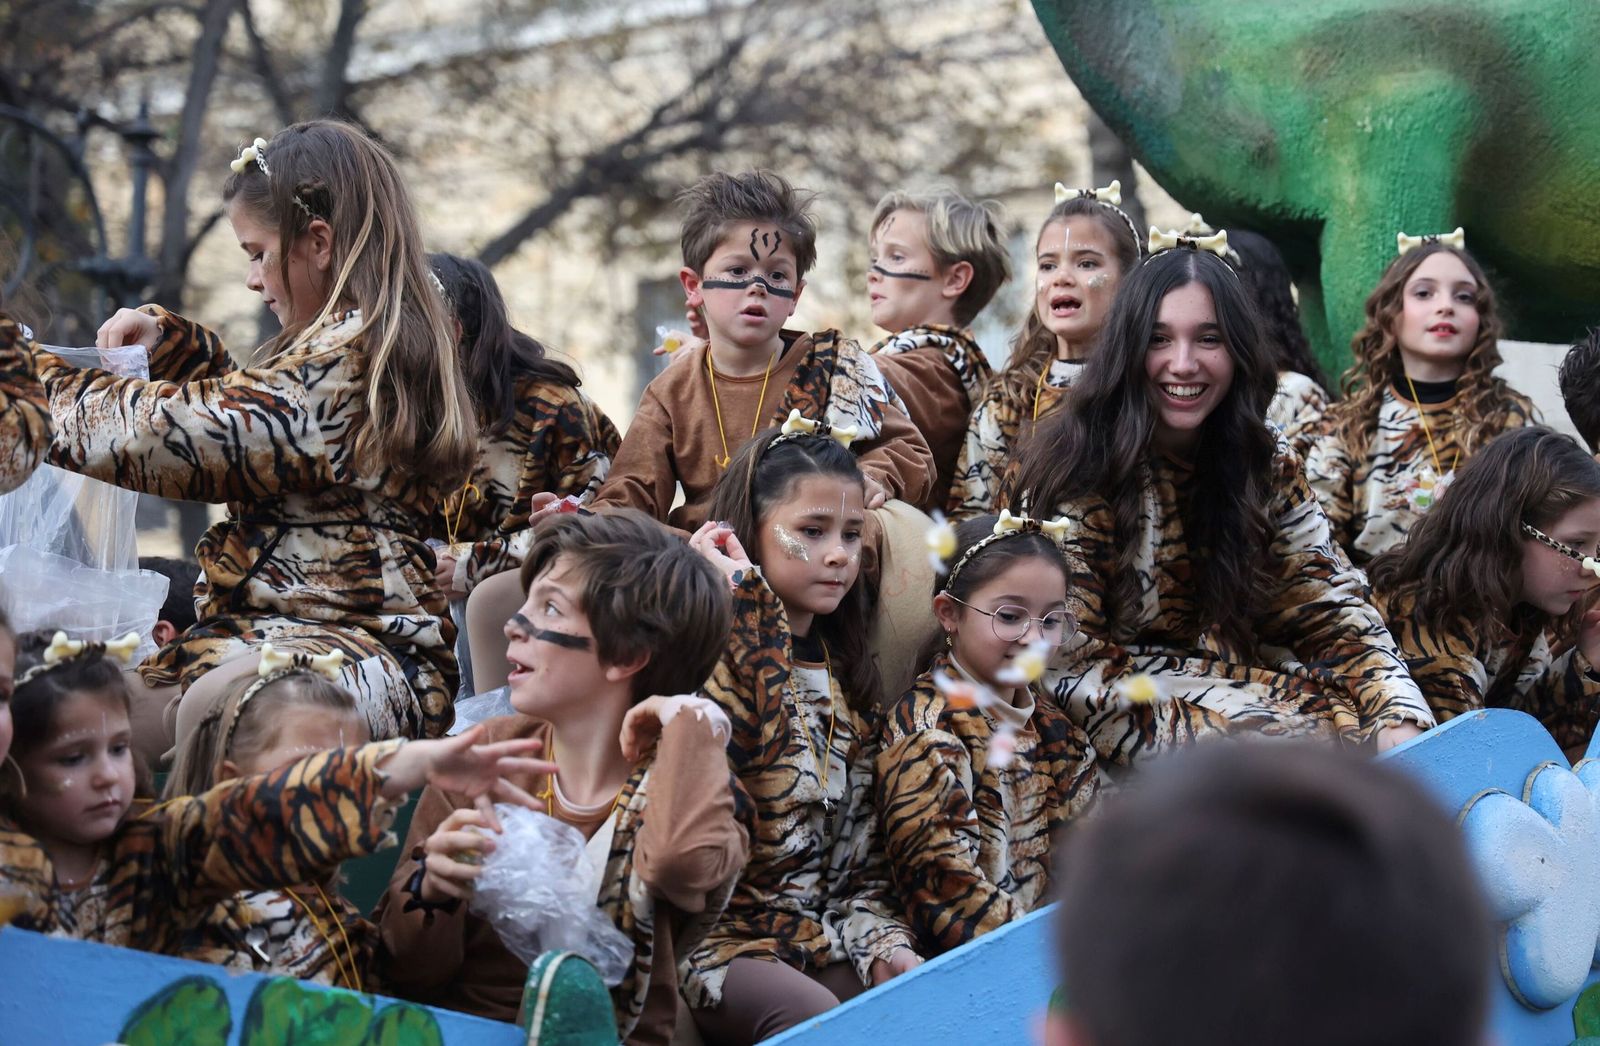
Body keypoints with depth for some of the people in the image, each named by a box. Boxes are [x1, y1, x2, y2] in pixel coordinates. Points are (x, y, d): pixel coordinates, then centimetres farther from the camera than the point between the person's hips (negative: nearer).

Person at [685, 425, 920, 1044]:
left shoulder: (844, 673, 14)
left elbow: (863, 839, 15)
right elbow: (759, 743, -26)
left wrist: (882, 938, -1)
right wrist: (746, 594, -20)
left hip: (826, 938, 6)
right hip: (723, 939, -6)